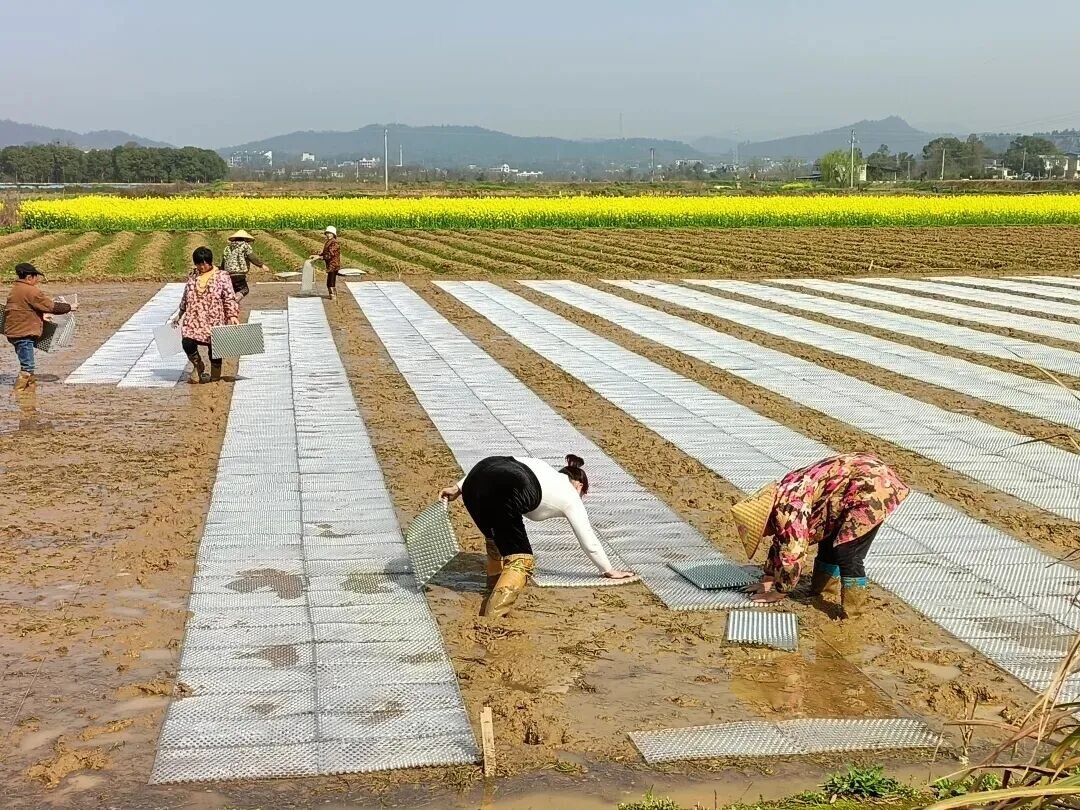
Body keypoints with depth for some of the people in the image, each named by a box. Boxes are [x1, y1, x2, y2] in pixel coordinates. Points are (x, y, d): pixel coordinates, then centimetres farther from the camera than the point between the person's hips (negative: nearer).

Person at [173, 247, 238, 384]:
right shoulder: (193, 276, 11)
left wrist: (233, 316, -16)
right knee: (187, 342, -13)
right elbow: (186, 297, 22)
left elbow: (230, 298, -5)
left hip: (214, 320, -3)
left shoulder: (222, 276, -2)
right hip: (194, 319, 3)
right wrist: (179, 314, 26)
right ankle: (197, 366, 16)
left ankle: (215, 374, 24)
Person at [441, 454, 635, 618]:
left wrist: (458, 487, 25)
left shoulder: (540, 466, 39)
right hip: (503, 493, -6)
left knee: (497, 541, 31)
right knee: (520, 560, 2)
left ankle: (495, 593, 37)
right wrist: (609, 571, 46)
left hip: (475, 478, 7)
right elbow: (588, 540, 33)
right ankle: (494, 614, -13)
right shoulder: (571, 497, 28)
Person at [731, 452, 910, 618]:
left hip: (873, 485, -10)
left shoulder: (788, 508, -20)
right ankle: (824, 589, 33)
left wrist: (779, 592, -4)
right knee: (828, 539, 18)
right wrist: (768, 578, 25)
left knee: (847, 553, -10)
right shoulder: (780, 500, 10)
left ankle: (853, 610, 0)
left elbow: (794, 552, -17)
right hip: (866, 475, 10)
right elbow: (781, 541, 24)